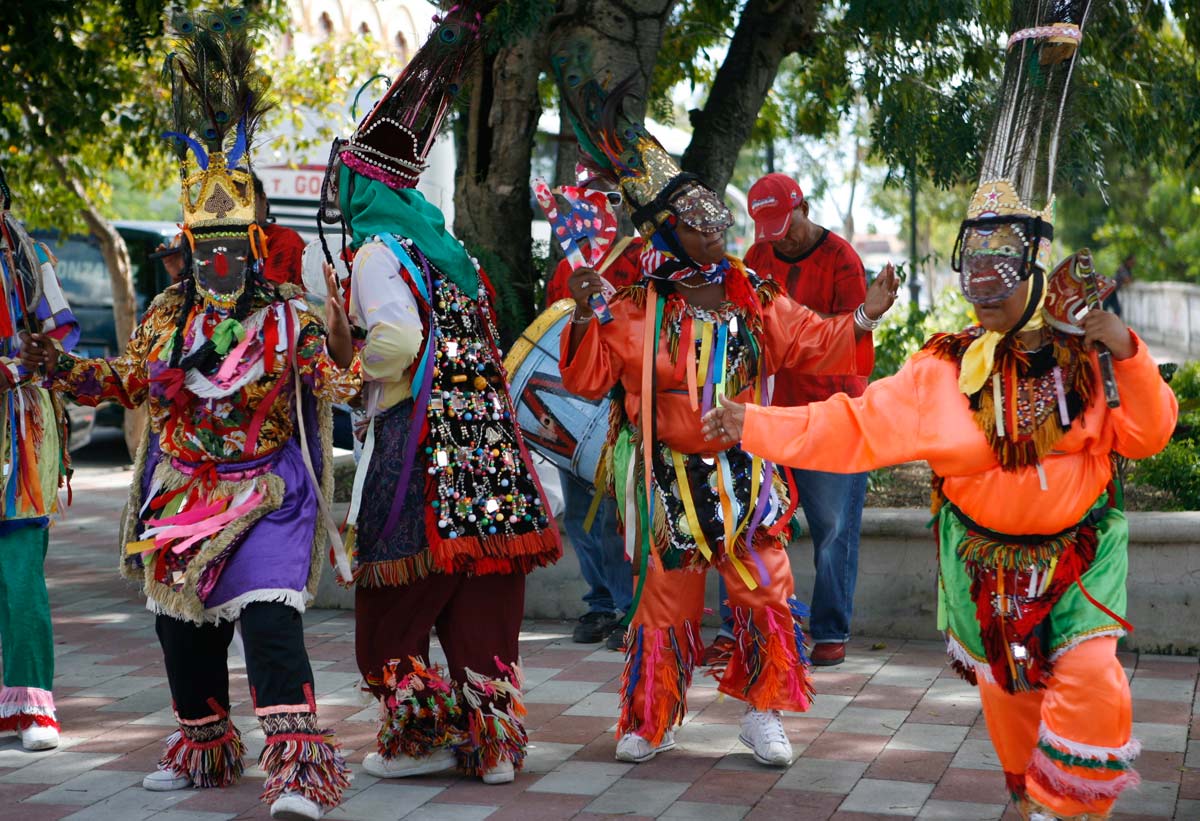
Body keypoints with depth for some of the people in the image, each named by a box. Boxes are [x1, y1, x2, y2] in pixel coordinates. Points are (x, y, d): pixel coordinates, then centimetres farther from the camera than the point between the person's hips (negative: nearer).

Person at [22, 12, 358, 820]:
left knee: (269, 618, -20)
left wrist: (339, 357, -35)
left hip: (265, 495, -6)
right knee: (183, 625, 17)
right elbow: (129, 381, 18)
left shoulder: (289, 317, -8)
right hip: (182, 495, 6)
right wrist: (63, 368, 7)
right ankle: (204, 746, 38)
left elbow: (335, 387, -15)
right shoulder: (166, 316, 6)